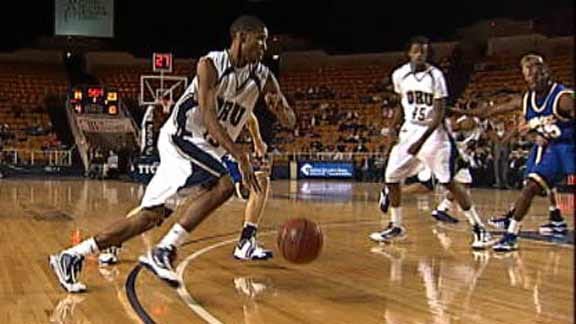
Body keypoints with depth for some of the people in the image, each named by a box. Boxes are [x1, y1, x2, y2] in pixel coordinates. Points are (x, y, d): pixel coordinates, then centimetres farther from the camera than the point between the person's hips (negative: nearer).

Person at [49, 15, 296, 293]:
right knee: (223, 185, -28)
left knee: (152, 215, 3)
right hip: (179, 138, -7)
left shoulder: (262, 76, 4)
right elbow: (208, 116, -24)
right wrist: (240, 156, -34)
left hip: (208, 151, 7)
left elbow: (290, 121, 5)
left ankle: (72, 257, 10)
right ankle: (162, 251, -23)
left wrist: (280, 106, -19)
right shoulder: (211, 64, -13)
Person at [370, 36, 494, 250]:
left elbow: (439, 114, -17)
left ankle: (478, 228, -2)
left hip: (432, 132, -5)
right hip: (409, 131, 5)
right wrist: (393, 127, 11)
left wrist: (422, 140, -25)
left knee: (449, 182, -10)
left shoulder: (435, 76, -14)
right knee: (391, 177, 1)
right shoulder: (399, 75, -1)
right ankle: (396, 227, 17)